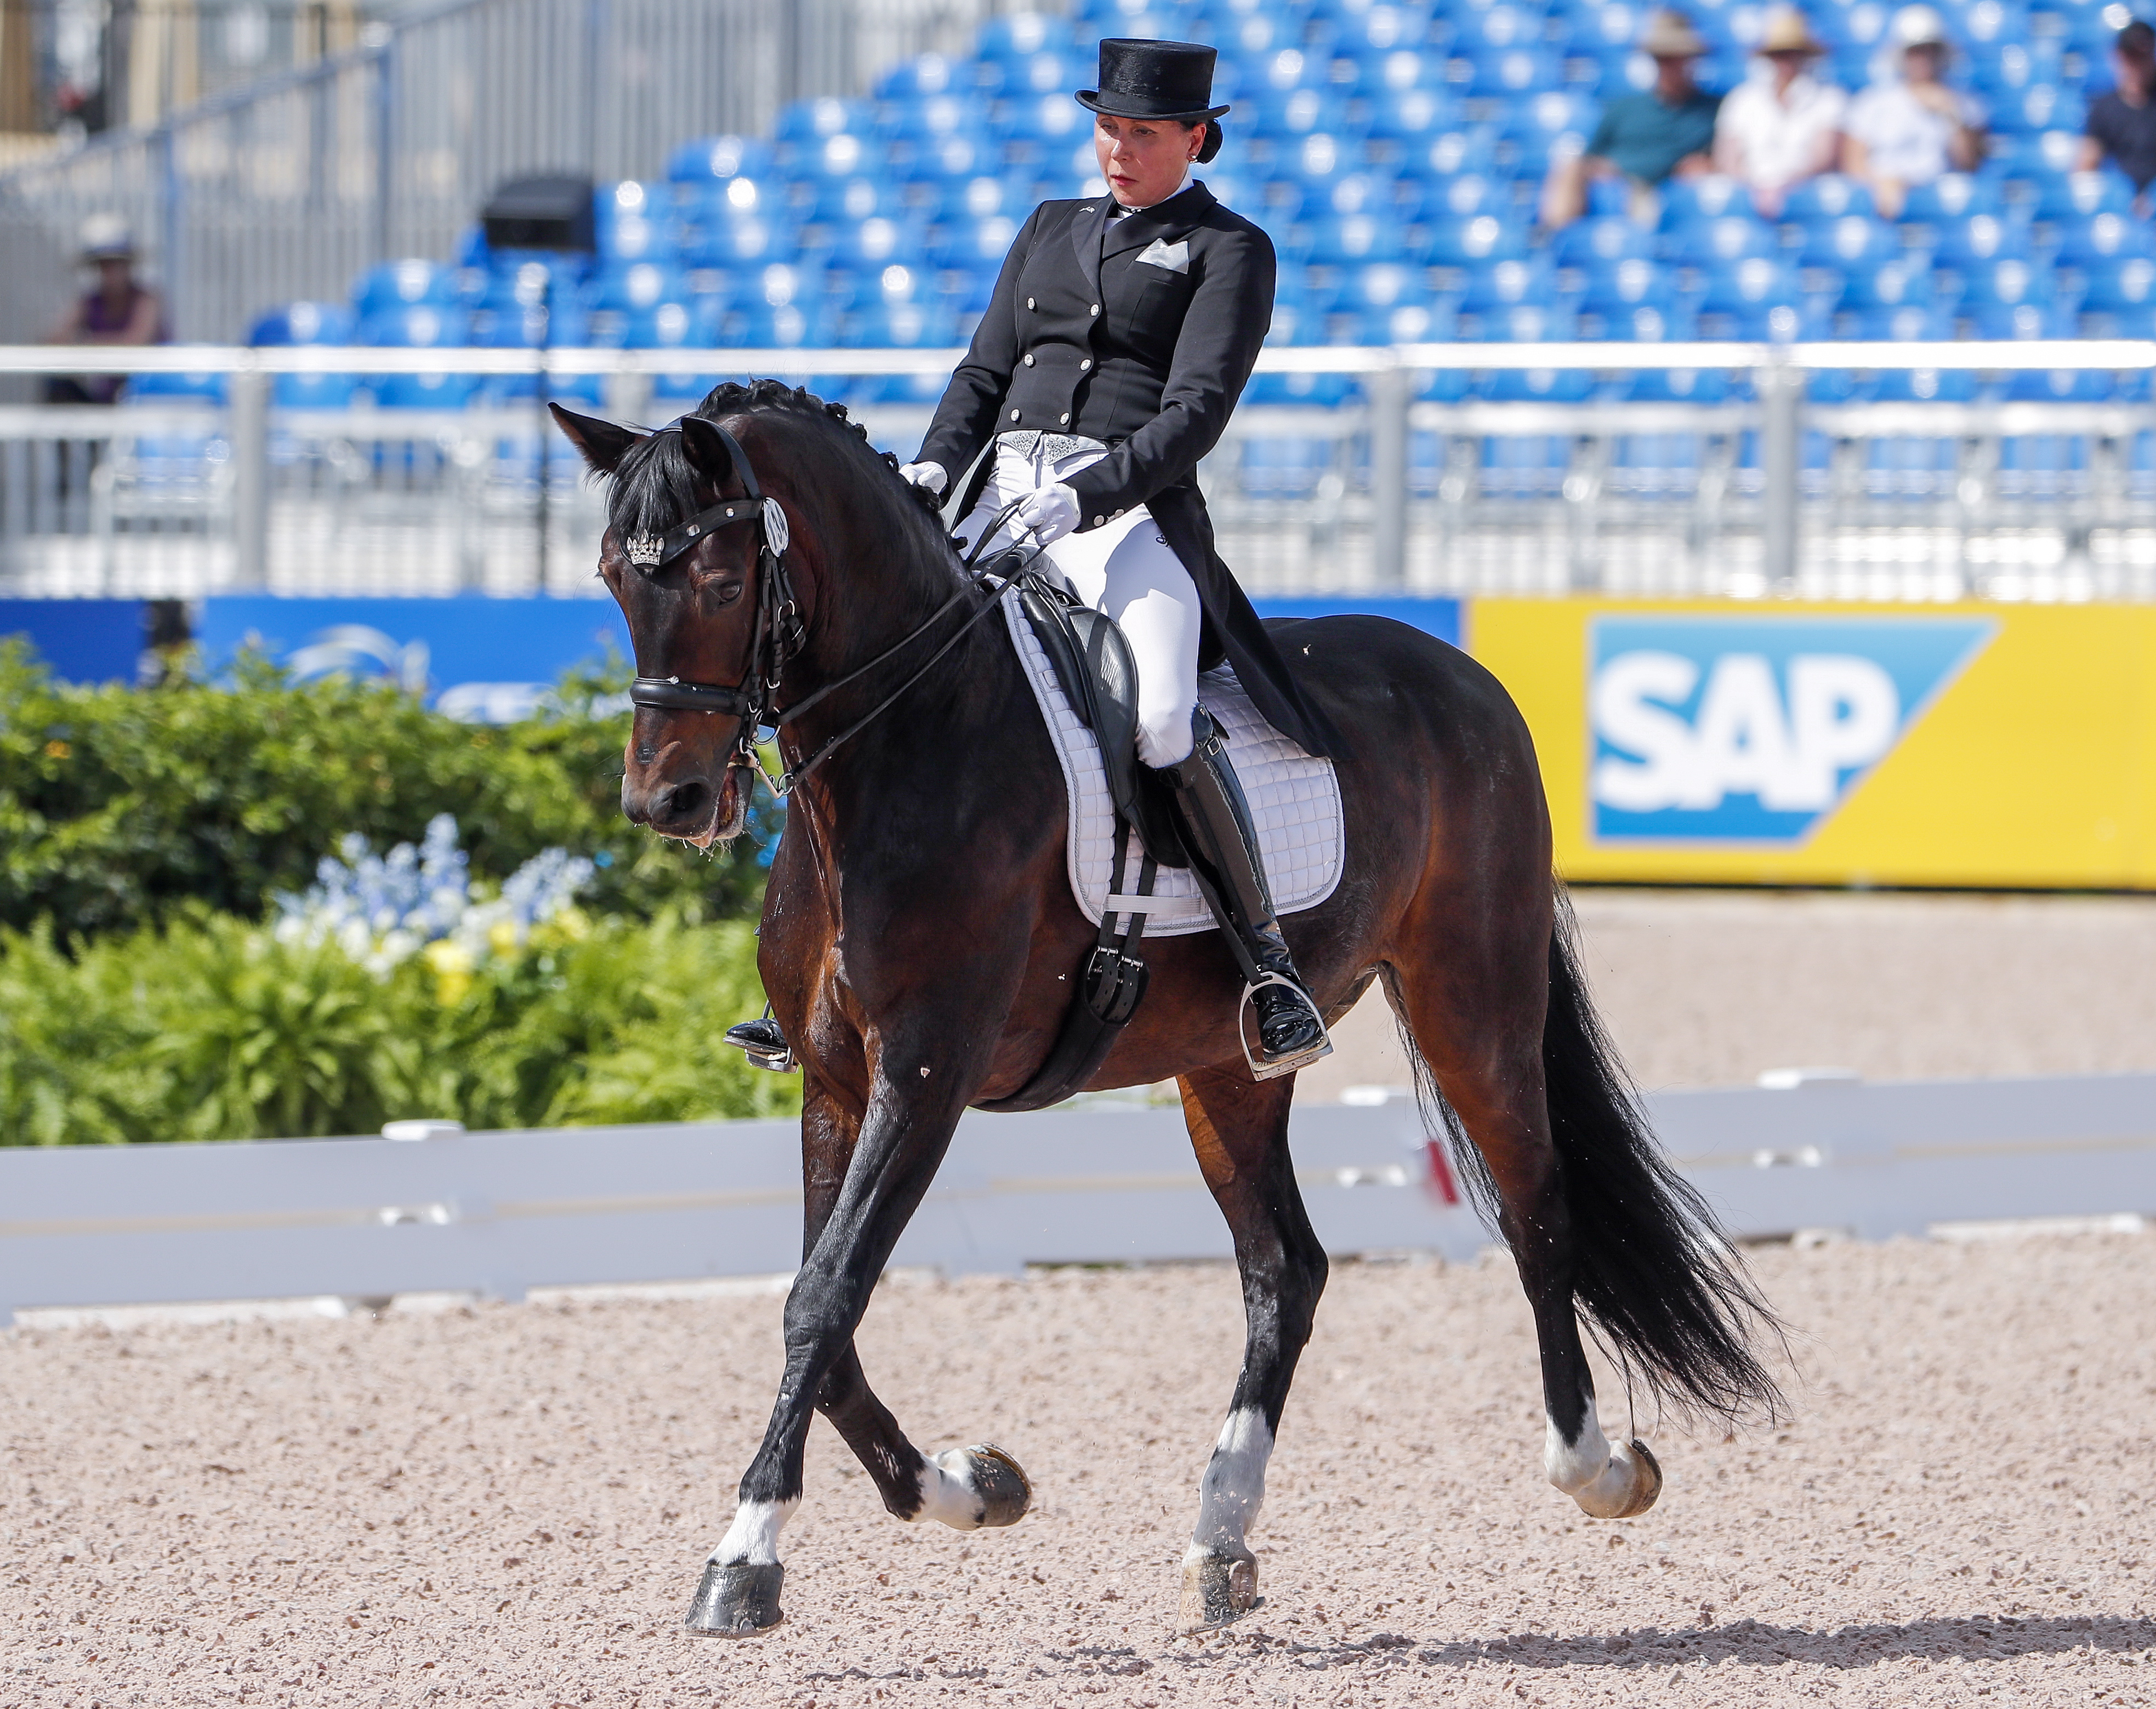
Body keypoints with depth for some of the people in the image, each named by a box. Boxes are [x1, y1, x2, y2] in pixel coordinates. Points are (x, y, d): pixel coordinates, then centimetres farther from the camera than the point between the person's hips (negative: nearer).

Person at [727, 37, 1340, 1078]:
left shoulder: (1228, 251, 4)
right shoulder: (1054, 230, 23)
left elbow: (1197, 410, -7)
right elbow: (986, 371, 19)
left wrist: (1083, 494, -21)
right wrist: (933, 470, -1)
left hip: (1135, 511, -6)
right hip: (1001, 498, 6)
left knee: (1162, 721, -30)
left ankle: (1267, 961, -18)